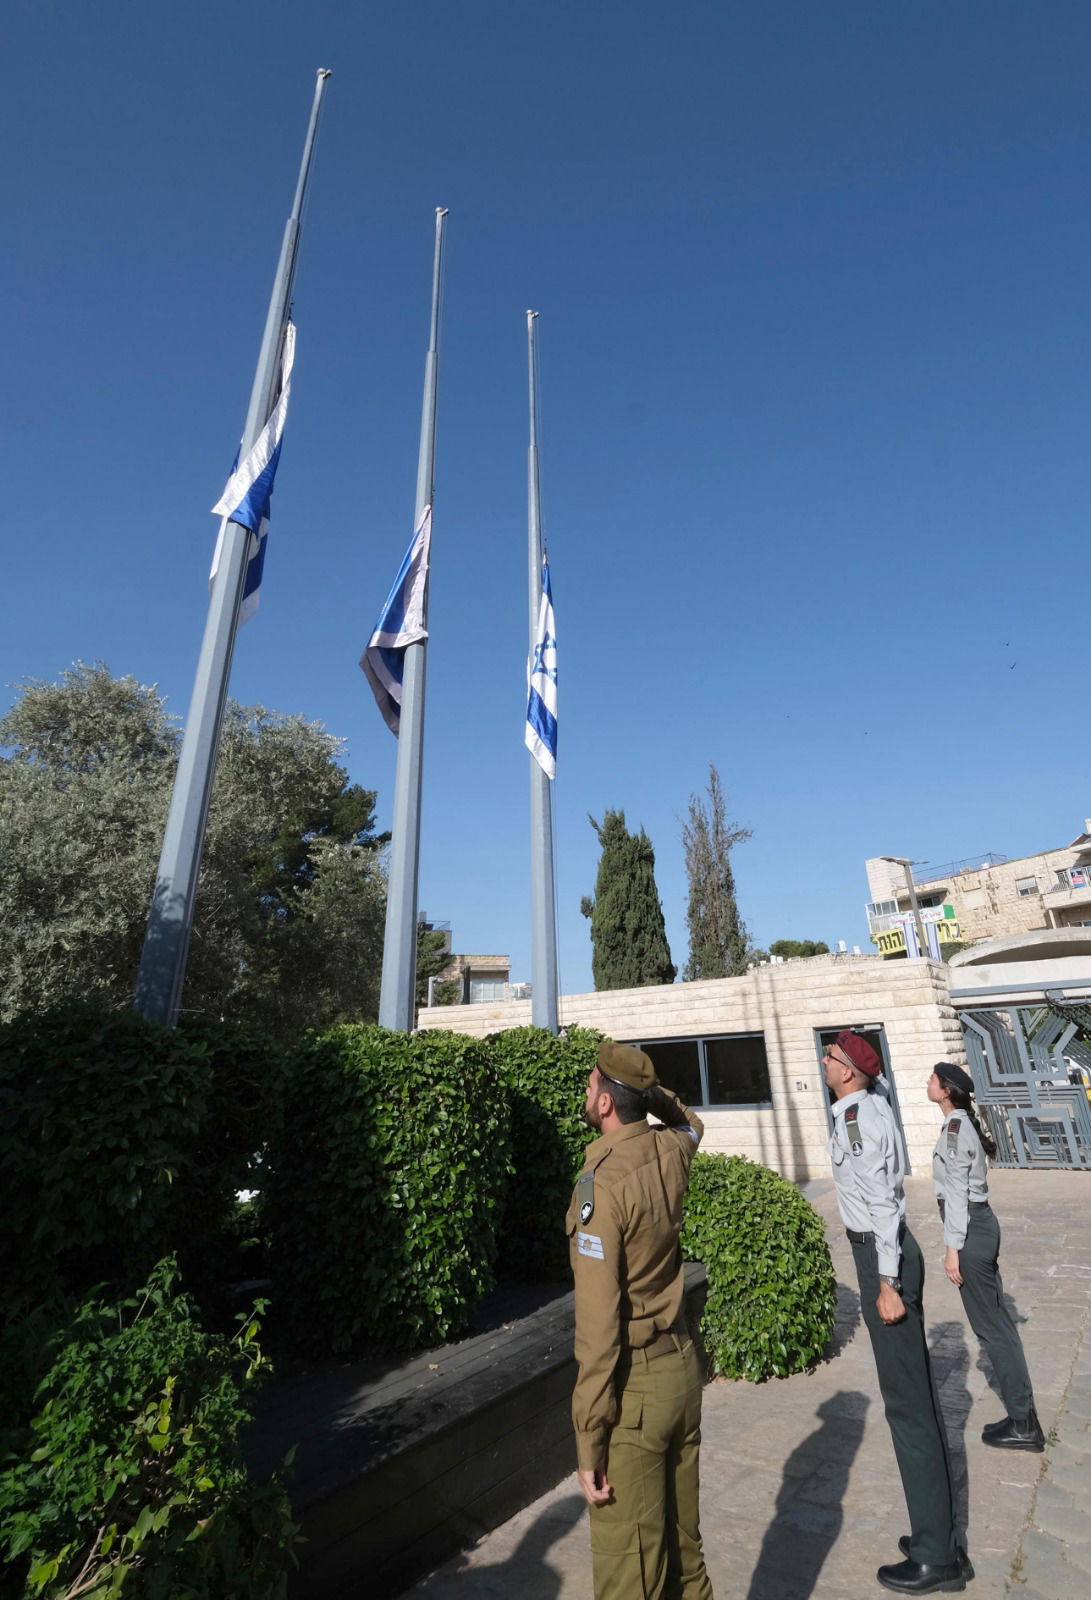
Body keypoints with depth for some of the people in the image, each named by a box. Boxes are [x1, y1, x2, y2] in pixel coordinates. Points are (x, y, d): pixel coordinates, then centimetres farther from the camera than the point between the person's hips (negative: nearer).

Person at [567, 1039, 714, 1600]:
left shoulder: (601, 1182, -24)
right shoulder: (669, 1154, -5)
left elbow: (600, 1325, -23)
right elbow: (689, 1123, 23)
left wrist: (589, 1444, -14)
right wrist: (649, 1087, 7)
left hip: (634, 1384, -7)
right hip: (681, 1364, 7)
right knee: (682, 1538, 23)